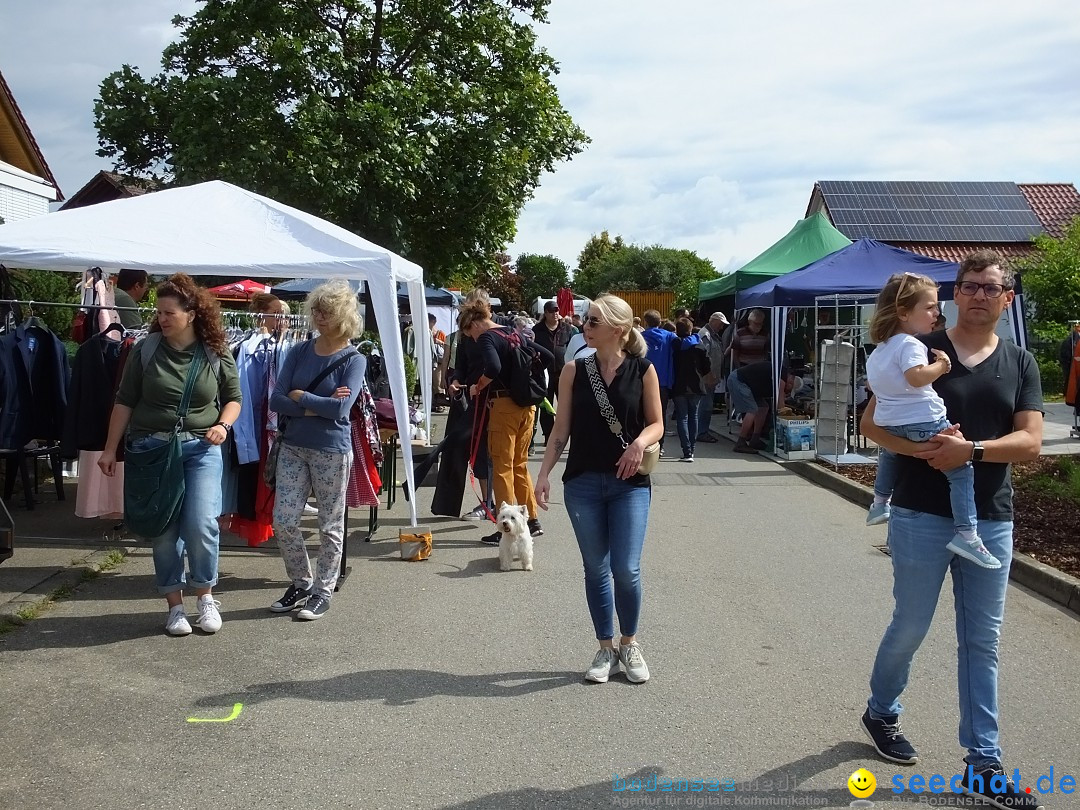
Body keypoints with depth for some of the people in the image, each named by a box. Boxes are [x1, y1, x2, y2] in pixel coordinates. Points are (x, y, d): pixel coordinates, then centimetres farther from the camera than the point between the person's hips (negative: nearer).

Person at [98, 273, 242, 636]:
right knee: (163, 529, 3)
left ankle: (205, 596, 11)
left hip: (201, 448, -1)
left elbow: (233, 398, 10)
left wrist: (223, 425, -10)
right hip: (151, 448, 1)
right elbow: (124, 402, 4)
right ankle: (175, 605, 17)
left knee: (201, 524, -12)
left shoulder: (216, 354, -1)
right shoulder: (145, 349, -1)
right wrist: (110, 449, 3)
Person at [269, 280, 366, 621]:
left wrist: (300, 396, -9)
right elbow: (276, 401, -4)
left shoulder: (354, 359, -6)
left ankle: (323, 592, 21)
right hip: (293, 446, 4)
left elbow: (340, 407, -19)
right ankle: (301, 583, 24)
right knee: (283, 522, 3)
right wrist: (316, 408, -14)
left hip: (332, 450, -4)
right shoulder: (299, 352, 4)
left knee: (330, 525, 6)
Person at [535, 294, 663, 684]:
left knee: (626, 569, -6)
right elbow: (561, 429, 5)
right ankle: (606, 649, 23)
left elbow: (656, 424, 4)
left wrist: (639, 442, -17)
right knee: (596, 569, 7)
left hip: (629, 484, -2)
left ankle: (629, 644, 18)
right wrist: (544, 473, -3)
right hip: (583, 483, 2)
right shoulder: (574, 370, 2)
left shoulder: (642, 370, -1)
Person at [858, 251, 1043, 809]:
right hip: (921, 516, -3)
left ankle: (983, 763, 17)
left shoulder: (1020, 364, 6)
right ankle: (881, 712, 34)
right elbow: (873, 423, -4)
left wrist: (971, 450, -21)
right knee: (910, 627, 8)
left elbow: (1030, 442, -4)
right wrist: (923, 448, -21)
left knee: (982, 642, 8)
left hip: (991, 521, 3)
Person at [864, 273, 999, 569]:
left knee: (889, 454, 40)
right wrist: (941, 365, -18)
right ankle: (966, 534, -14)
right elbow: (917, 377, -32)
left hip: (890, 423, 9)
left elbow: (871, 383, 27)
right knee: (961, 470, -6)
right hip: (923, 422, -9)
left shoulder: (879, 349, 15)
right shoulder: (910, 344, -15)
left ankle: (879, 504, 47)